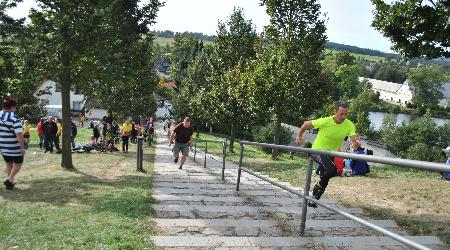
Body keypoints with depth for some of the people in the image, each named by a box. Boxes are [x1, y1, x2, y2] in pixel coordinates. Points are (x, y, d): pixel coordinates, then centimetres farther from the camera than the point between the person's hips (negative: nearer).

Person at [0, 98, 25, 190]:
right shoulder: (14, 119, -19)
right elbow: (19, 134, -26)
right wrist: (22, 147, -20)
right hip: (14, 147, -6)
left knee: (9, 164, 20)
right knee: (18, 163, 12)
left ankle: (10, 182, 27)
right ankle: (9, 180, 0)